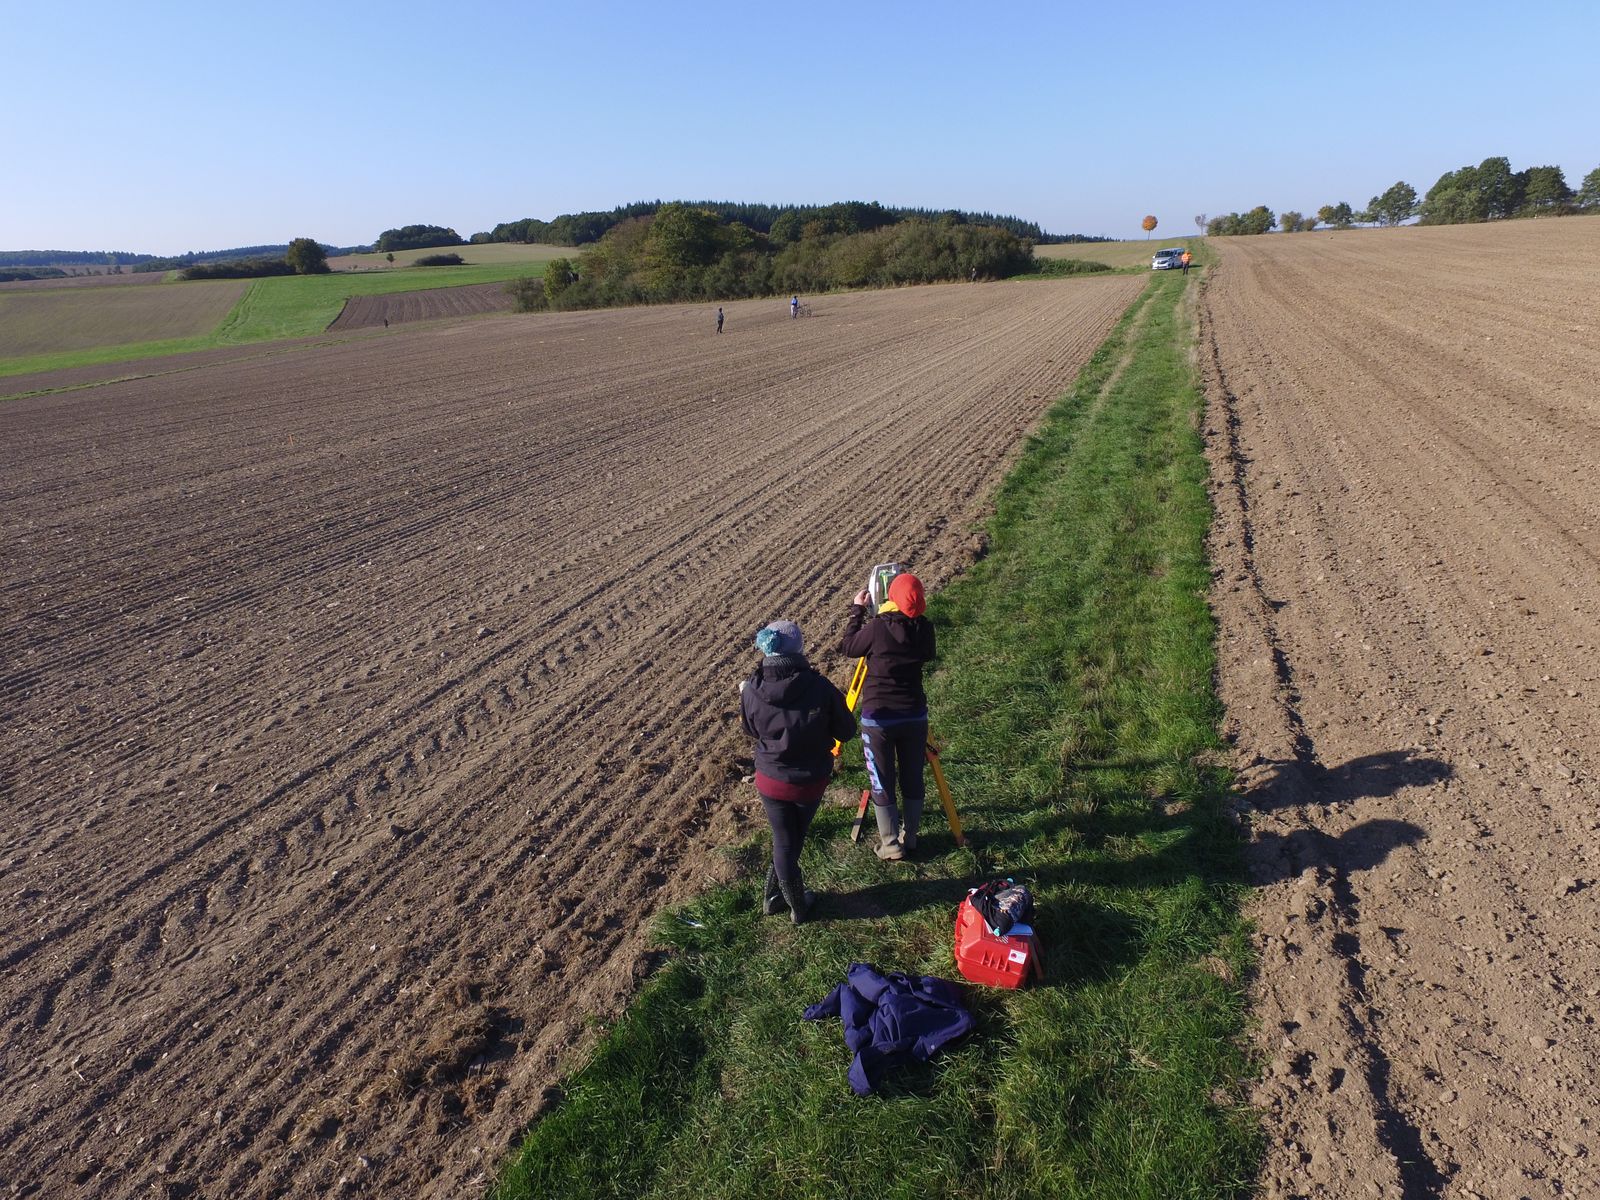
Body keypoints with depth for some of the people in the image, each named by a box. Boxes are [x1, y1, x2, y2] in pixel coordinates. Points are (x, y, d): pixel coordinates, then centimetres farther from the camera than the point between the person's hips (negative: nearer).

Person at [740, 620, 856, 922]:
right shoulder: (820, 687, -22)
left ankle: (786, 902, 32)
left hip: (771, 780, 0)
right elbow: (846, 731, -10)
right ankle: (793, 904, 38)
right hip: (811, 781, 0)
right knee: (793, 840, 22)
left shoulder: (752, 691, -16)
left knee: (783, 842, 17)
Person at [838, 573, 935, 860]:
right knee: (913, 779, 17)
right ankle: (910, 837, 31)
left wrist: (857, 610, 6)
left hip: (878, 718, -4)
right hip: (915, 715, 4)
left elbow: (847, 647, -1)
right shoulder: (924, 628, -6)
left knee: (882, 784, 9)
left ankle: (891, 846, 16)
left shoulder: (877, 627, -18)